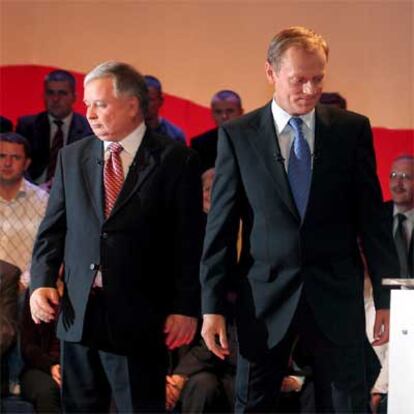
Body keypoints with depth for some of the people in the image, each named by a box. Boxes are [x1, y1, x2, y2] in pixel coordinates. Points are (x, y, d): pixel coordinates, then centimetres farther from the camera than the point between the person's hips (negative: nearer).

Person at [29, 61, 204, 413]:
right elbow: (53, 230, 12)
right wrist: (41, 283, -2)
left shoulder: (176, 161, -3)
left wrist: (186, 307, -8)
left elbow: (190, 242, -4)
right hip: (77, 315, 4)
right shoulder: (72, 157, 10)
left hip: (139, 318, -4)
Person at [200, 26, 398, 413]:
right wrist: (212, 306, -2)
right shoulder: (237, 135, 1)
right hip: (266, 297, 0)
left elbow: (371, 218, 5)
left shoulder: (352, 129, 3)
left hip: (335, 296, 0)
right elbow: (220, 226, 2)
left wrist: (386, 297, 3)